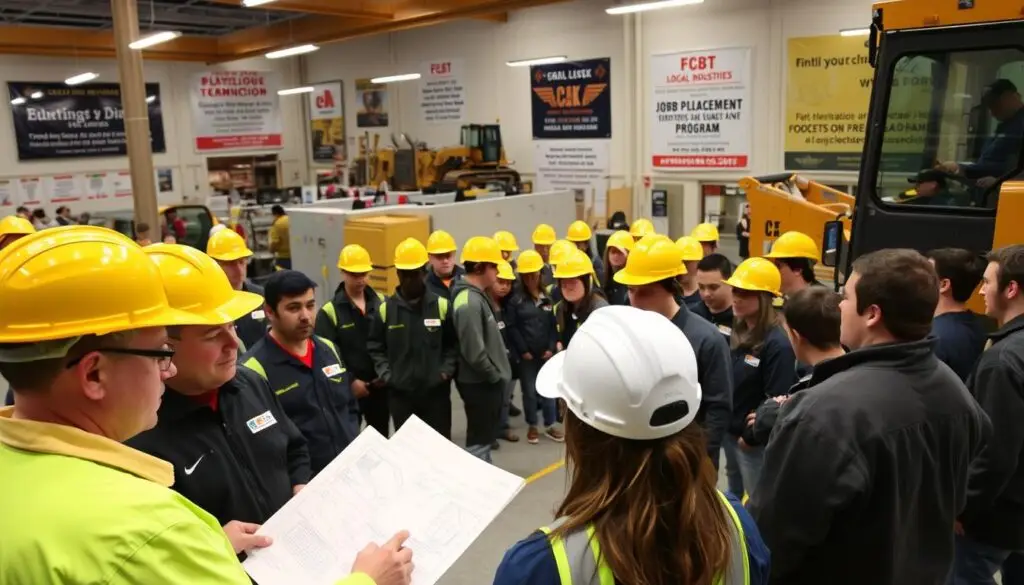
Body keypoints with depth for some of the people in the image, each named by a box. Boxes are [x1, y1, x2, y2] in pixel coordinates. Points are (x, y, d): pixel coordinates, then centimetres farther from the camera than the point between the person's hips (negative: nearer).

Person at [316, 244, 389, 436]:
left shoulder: (382, 303, 2)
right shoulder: (330, 311, -9)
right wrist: (350, 381, -15)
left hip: (380, 386, 4)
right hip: (348, 390, -3)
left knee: (381, 438, 18)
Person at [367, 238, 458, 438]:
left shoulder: (442, 305, -2)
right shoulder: (385, 308, -2)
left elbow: (454, 343, 4)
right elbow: (375, 347, 6)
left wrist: (447, 369, -8)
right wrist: (385, 373, -6)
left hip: (436, 390, 0)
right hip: (400, 391, 1)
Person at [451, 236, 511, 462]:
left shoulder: (476, 295, 9)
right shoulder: (469, 303, -24)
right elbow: (475, 353, -28)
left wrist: (497, 374, 12)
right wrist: (494, 375, -14)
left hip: (487, 381, 10)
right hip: (480, 383, -10)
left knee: (486, 436, 22)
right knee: (479, 440, 2)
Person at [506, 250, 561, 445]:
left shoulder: (548, 297, 5)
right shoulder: (515, 297, -6)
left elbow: (554, 324, 5)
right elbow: (511, 326, -9)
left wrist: (551, 348, -4)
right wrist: (523, 350, -10)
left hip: (546, 353, 3)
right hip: (526, 354, -2)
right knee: (529, 391, 7)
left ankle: (550, 426, 22)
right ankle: (532, 426, 23)